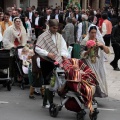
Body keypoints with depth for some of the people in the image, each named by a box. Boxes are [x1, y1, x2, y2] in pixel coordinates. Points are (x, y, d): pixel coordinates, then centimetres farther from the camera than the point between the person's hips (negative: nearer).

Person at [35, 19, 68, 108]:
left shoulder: (59, 36, 10)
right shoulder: (43, 36, -5)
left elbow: (64, 47, 3)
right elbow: (37, 49, -12)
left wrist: (64, 55, -18)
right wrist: (47, 54, -23)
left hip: (56, 61, 5)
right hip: (46, 62, -5)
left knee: (50, 81, 10)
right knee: (48, 81, -6)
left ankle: (45, 102, 21)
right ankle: (51, 103, -7)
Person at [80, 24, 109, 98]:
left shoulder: (99, 40, 4)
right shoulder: (85, 41, -1)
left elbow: (107, 51, -1)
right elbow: (82, 55, -3)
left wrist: (102, 45, -17)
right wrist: (89, 50, -20)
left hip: (98, 64, 2)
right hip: (89, 64, -2)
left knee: (98, 79, -2)